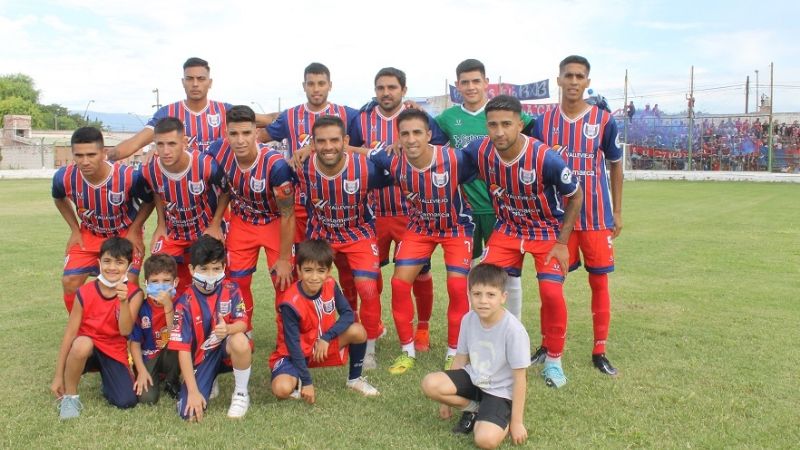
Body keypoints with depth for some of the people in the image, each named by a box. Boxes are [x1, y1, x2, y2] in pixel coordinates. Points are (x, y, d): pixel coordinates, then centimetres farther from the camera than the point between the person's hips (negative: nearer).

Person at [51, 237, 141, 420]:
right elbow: (69, 334, -9)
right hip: (85, 349, 0)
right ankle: (70, 396, -14)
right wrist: (58, 376, -8)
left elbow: (125, 331, -22)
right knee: (82, 342, -38)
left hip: (114, 352, 1)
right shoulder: (84, 293, -12)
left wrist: (124, 301, -38)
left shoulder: (134, 293, -12)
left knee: (126, 402, -18)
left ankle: (105, 375, 16)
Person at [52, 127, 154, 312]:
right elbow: (59, 199, 3)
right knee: (69, 282, -3)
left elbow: (149, 200, -12)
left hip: (126, 234, -3)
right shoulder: (64, 177, -25)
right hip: (89, 234, 3)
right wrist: (75, 230, 0)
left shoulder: (129, 177, -35)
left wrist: (133, 231, -15)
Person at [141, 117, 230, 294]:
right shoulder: (150, 171, -19)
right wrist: (161, 225, 2)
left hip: (206, 232, -3)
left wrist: (215, 225, -12)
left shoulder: (206, 165, -31)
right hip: (173, 233, 3)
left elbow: (226, 192, -10)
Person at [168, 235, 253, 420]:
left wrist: (228, 329, -40)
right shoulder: (185, 303, -15)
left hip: (227, 349, 1)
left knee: (240, 341, -36)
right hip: (200, 357, 0)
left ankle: (241, 393, -9)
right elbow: (183, 348, -17)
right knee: (189, 413, -19)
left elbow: (242, 323, -13)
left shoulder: (231, 290, -9)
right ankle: (208, 383, 17)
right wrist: (193, 391, -22)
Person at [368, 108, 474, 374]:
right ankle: (408, 351, 11)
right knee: (400, 282, -7)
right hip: (420, 227, 3)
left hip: (457, 226, -2)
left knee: (457, 286, -12)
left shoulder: (455, 159, -31)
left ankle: (454, 354, 9)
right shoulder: (394, 162, -22)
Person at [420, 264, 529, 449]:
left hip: (499, 391, -5)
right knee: (430, 384, -20)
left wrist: (516, 421, -13)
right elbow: (461, 358, 5)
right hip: (473, 379, 6)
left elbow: (519, 379, -17)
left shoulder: (513, 330, -25)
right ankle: (474, 409, 4)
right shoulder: (468, 320, -9)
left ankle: (504, 422, 6)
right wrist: (448, 399, 12)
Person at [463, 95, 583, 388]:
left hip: (548, 230, -3)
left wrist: (562, 243, -13)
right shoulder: (479, 151, -20)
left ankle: (553, 360, 8)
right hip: (507, 229, 3)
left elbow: (575, 197, -13)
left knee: (552, 293, -16)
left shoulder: (546, 158, -29)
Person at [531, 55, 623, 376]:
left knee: (599, 281, 3)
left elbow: (615, 166, 7)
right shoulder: (543, 121, 2)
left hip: (597, 216, -1)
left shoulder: (603, 121, -2)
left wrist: (618, 212, 5)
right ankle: (548, 346, 22)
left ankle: (599, 352, 14)